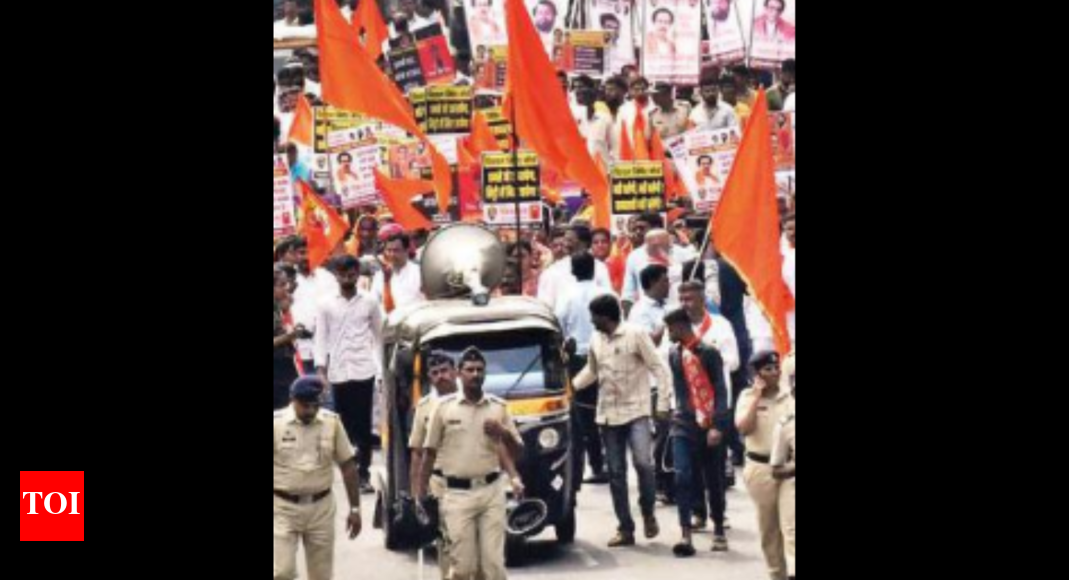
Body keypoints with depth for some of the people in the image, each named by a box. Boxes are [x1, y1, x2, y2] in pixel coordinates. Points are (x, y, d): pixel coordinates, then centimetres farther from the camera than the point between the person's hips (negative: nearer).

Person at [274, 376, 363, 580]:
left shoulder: (332, 423, 0)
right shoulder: (276, 423, -8)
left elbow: (348, 467, 6)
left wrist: (355, 509, 4)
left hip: (321, 508, 3)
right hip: (283, 507, -3)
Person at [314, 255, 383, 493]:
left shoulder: (370, 303, 6)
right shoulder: (326, 305, 5)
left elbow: (378, 336, 11)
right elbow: (321, 337, 4)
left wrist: (379, 365, 6)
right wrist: (321, 367, -5)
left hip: (364, 370, -1)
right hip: (338, 371, 1)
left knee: (363, 424, -3)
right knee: (344, 423, 6)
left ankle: (364, 473, -3)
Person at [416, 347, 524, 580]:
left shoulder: (499, 408, 7)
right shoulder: (445, 407, 3)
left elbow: (517, 453, 12)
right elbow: (430, 452, 7)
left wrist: (504, 434, -9)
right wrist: (421, 493, 3)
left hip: (491, 491, 2)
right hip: (457, 493, -2)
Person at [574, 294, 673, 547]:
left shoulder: (635, 335, -7)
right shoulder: (596, 341, 9)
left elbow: (658, 367, -6)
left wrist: (663, 402, -11)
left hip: (636, 412, -5)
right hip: (608, 415, 5)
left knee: (643, 462, -21)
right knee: (616, 472, 5)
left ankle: (648, 513, 3)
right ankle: (625, 528, 11)